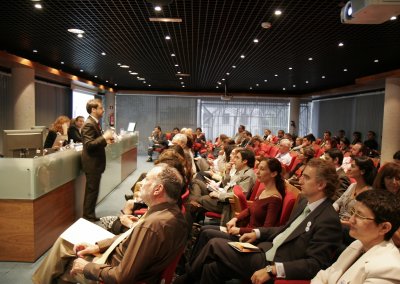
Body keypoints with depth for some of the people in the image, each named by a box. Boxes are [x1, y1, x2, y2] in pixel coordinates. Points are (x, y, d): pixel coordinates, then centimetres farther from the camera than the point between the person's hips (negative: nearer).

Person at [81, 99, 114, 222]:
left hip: (95, 162, 10)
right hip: (92, 163, -10)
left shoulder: (95, 123, 13)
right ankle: (88, 216, 10)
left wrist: (106, 141, 7)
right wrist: (104, 137, -26)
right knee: (92, 191, -1)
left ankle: (89, 215, 27)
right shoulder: (89, 124, -18)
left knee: (92, 190, 16)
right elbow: (89, 144, -26)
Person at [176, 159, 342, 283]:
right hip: (265, 251, 8)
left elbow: (315, 264, -23)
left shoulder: (329, 221, -19)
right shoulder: (305, 202, 9)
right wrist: (258, 233, 8)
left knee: (214, 244, -8)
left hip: (272, 264, -8)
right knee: (212, 267, -2)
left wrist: (273, 269, -29)